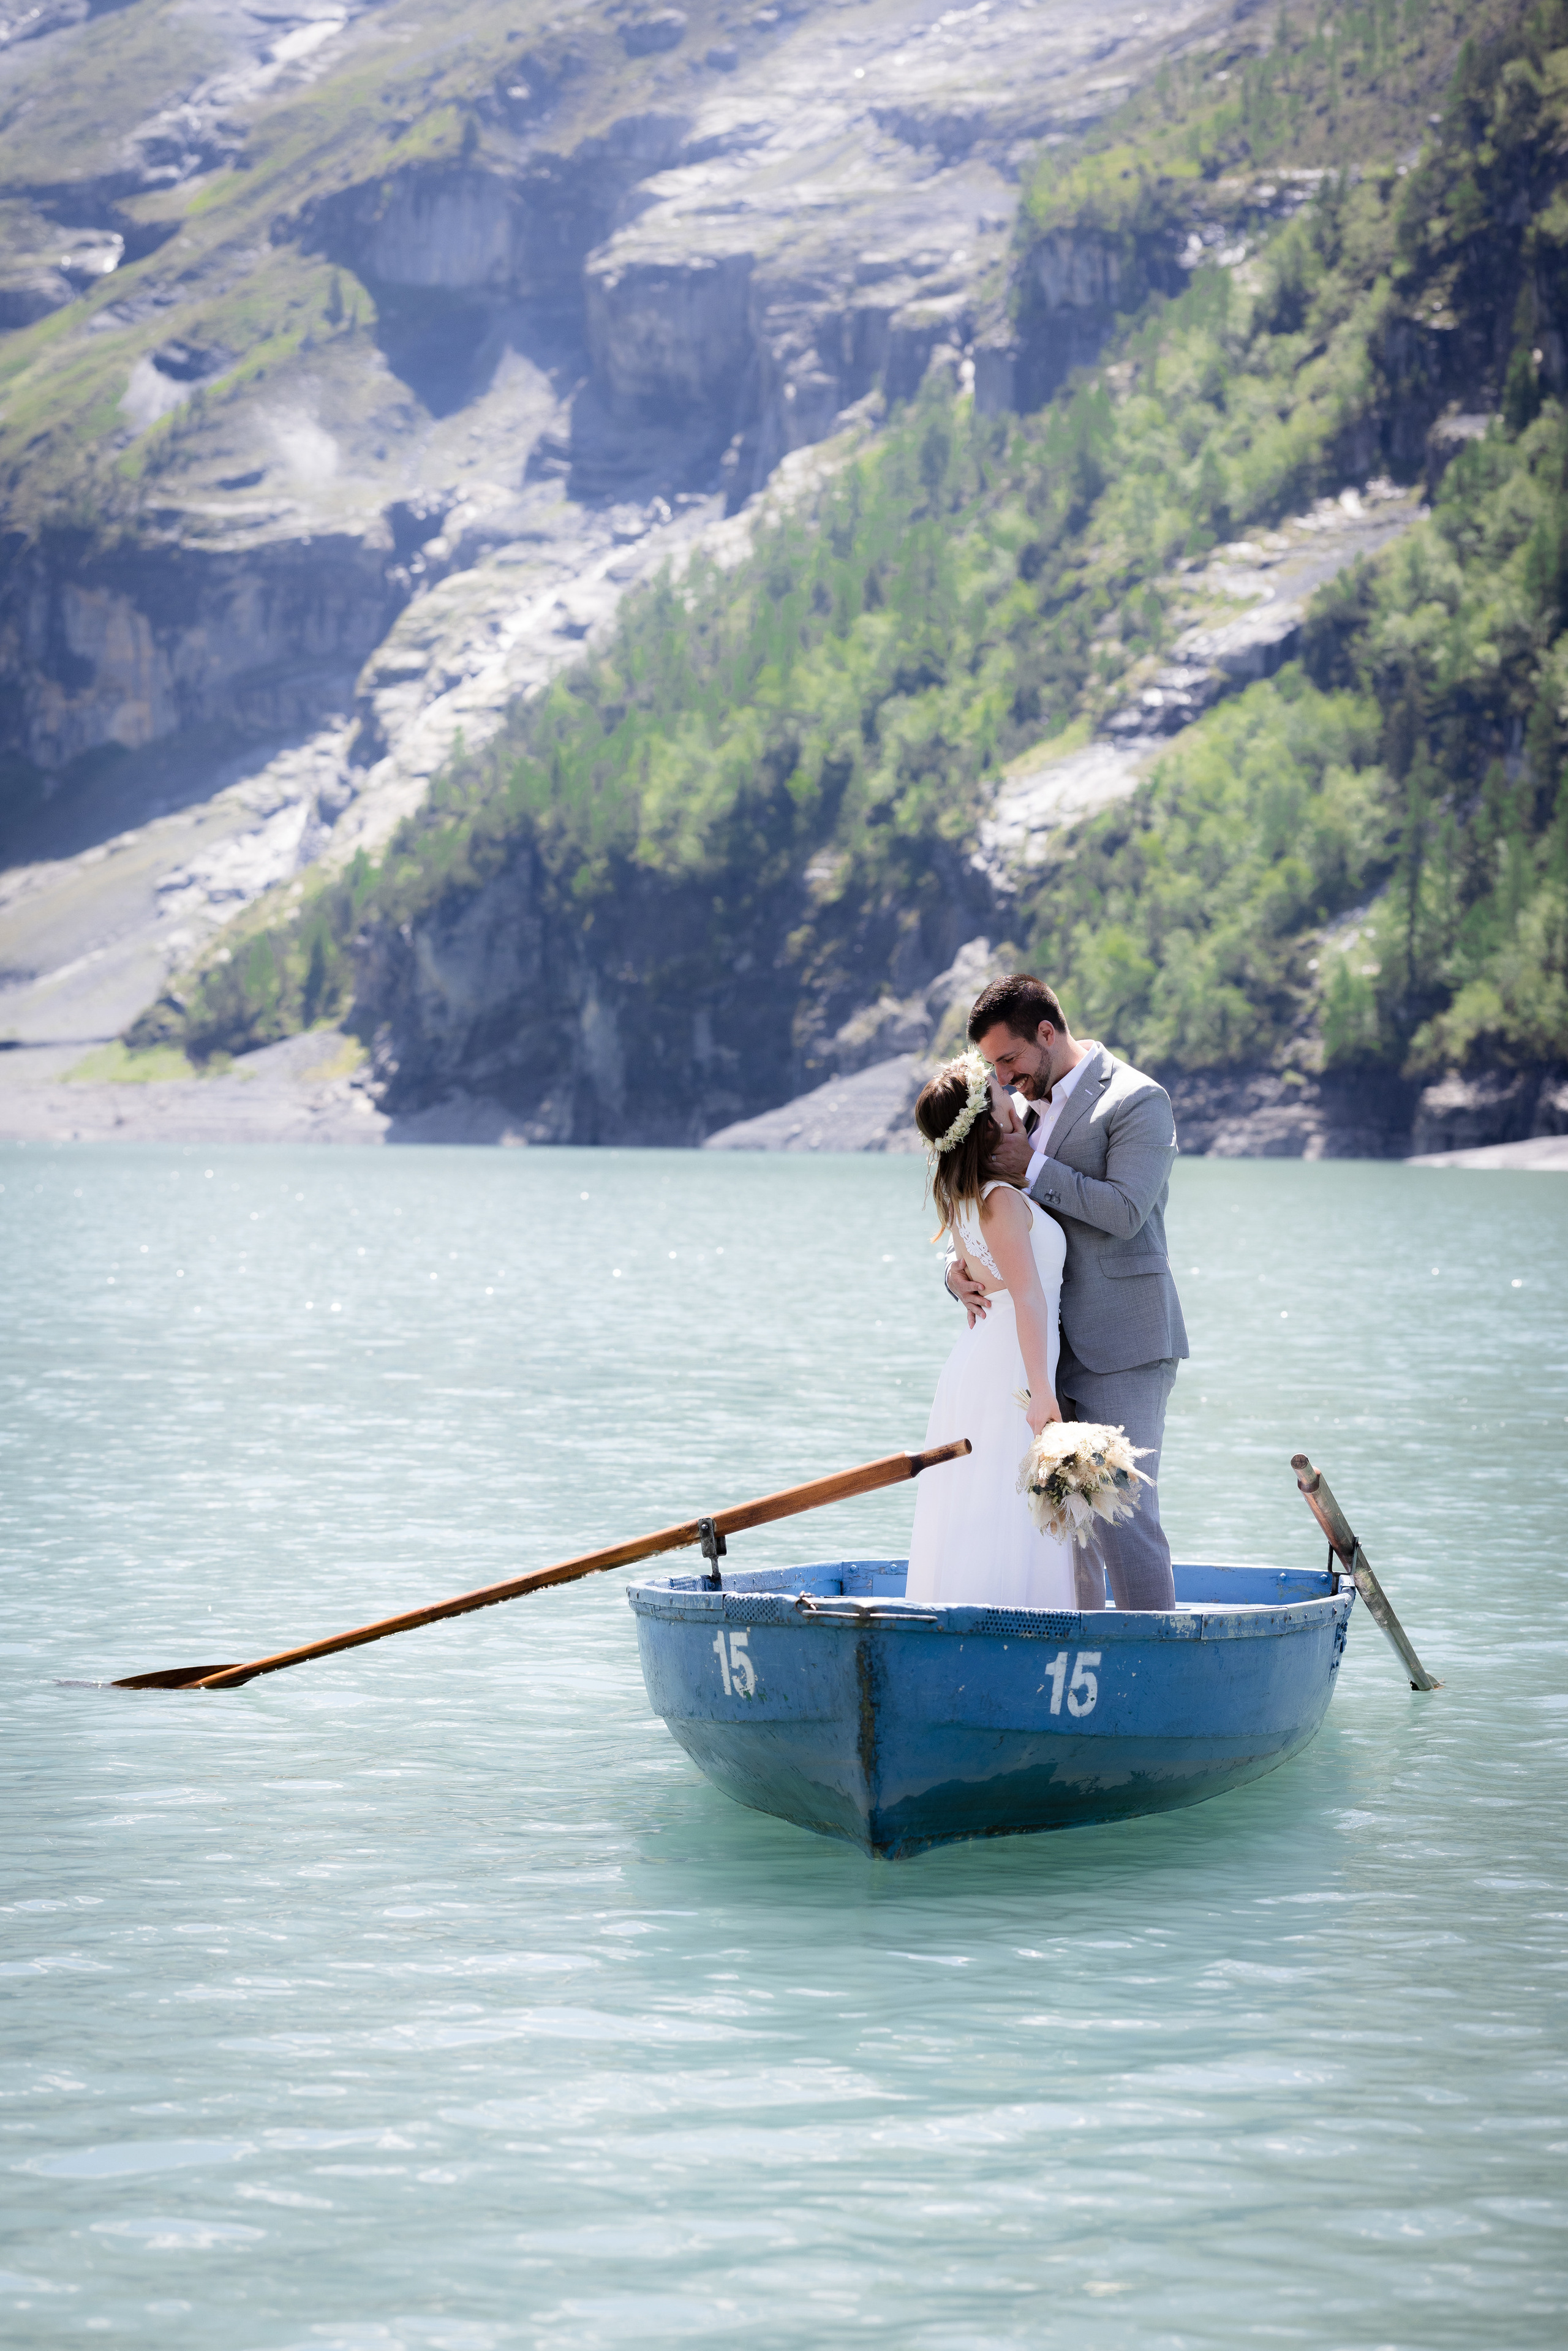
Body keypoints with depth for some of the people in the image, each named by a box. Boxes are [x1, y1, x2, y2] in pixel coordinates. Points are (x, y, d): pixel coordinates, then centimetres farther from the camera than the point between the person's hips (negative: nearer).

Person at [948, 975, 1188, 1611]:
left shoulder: (1137, 1100, -6)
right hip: (1050, 1346, 8)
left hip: (1120, 1345, -8)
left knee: (1122, 1514, -11)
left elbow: (1125, 1211, -18)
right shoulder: (1030, 1109, 18)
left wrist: (1032, 1171, -13)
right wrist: (960, 1267, -2)